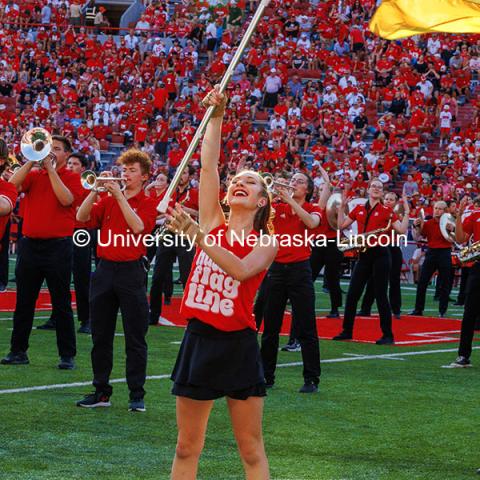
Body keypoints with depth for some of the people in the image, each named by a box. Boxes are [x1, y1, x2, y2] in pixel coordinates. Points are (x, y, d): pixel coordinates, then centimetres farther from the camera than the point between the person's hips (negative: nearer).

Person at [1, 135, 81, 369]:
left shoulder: (71, 177, 2)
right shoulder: (33, 175, 12)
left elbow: (66, 199, -17)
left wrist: (51, 168, -15)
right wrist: (33, 160, -10)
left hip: (58, 246, -4)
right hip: (30, 243, 4)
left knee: (62, 303, 0)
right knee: (24, 301, 8)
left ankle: (67, 355, 4)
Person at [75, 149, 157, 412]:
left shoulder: (148, 203, 2)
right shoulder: (107, 200, 13)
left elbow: (138, 227, -18)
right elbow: (82, 217, -1)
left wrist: (119, 195, -17)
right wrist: (96, 189, -11)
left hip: (131, 272, -4)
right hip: (104, 269, 4)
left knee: (135, 338, -1)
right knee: (100, 336, 7)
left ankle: (137, 394, 4)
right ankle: (101, 391, 15)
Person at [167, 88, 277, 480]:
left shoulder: (266, 242, -2)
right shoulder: (213, 223, 8)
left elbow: (241, 269, -23)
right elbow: (208, 166, 1)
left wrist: (197, 236, -29)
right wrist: (216, 116, -3)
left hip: (237, 345, -3)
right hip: (198, 340, 3)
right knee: (187, 448, 8)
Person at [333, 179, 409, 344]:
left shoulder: (386, 211, 0)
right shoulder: (358, 209, 11)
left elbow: (402, 230, -5)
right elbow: (341, 226, 15)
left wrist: (406, 212, -10)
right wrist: (342, 206, 11)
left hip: (380, 254, -4)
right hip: (364, 255, 4)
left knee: (381, 295, -5)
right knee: (352, 294, 3)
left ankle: (388, 335, 1)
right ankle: (347, 331, 14)